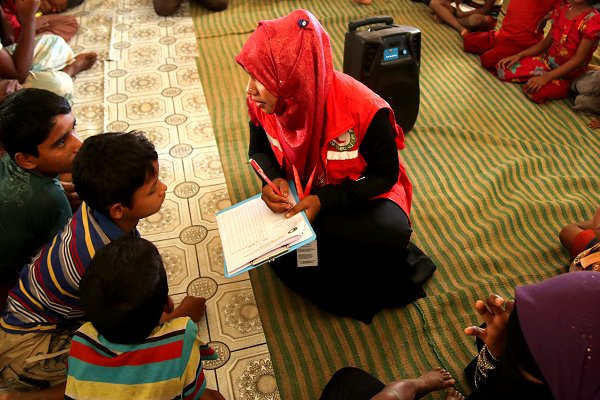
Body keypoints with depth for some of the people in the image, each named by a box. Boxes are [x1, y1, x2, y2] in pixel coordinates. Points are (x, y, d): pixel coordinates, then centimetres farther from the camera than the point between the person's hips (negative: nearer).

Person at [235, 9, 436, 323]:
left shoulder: (364, 110, -33)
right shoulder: (263, 102, -19)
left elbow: (385, 175, -18)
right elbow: (260, 150, 1)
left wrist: (324, 201, -31)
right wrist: (273, 179, -23)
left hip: (362, 192, -3)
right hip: (298, 192, 4)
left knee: (392, 235, -34)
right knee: (278, 251, -24)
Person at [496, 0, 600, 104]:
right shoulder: (561, 10, 2)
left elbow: (579, 59, -22)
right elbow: (546, 41, 10)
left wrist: (546, 77, -32)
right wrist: (519, 55, -4)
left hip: (565, 74, -5)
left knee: (536, 91, -36)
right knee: (503, 69, -14)